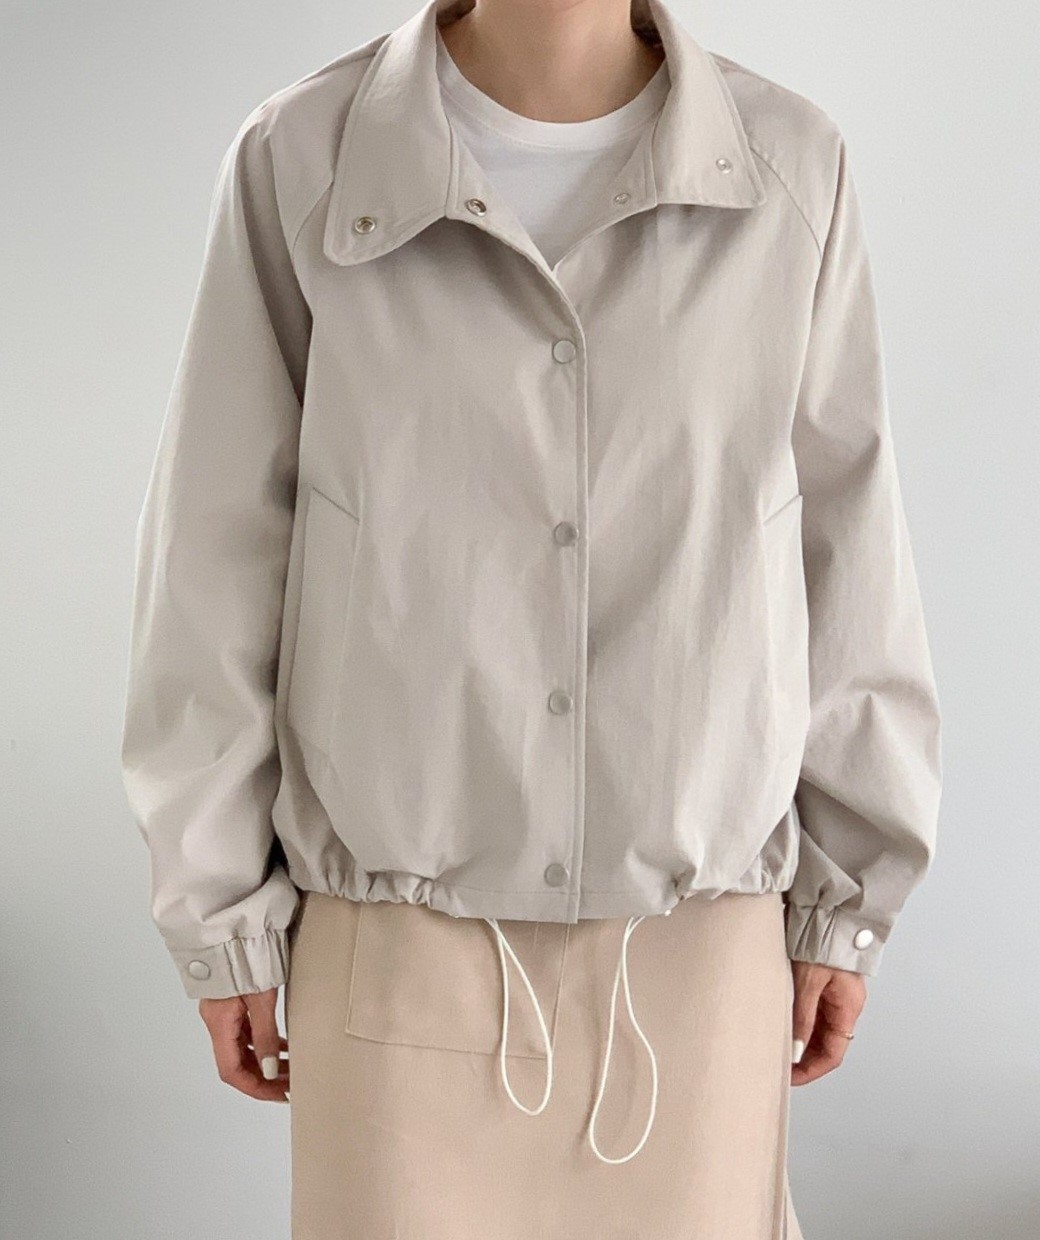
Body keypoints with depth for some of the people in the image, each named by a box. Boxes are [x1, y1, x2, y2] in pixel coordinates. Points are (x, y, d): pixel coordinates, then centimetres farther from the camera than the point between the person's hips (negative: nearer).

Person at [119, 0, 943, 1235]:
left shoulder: (791, 170, -5)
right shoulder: (298, 163, -9)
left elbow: (840, 552, 1)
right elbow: (220, 564, -3)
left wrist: (848, 897, 5)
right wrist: (222, 918, 0)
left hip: (696, 945, 2)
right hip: (403, 941, -1)